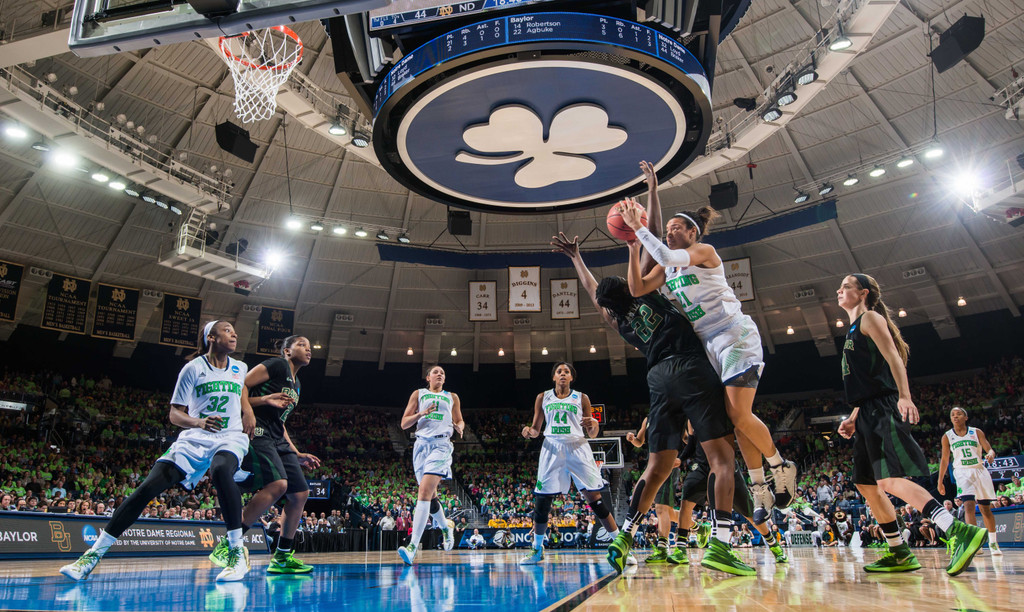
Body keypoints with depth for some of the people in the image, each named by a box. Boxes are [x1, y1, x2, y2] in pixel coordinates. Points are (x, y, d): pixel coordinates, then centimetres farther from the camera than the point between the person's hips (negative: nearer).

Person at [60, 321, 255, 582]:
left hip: (230, 437, 0)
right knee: (149, 487, -15)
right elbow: (175, 414, -1)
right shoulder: (194, 368, 0)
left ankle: (237, 550, -27)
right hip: (194, 438, 1)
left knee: (220, 470, -36)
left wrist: (248, 411, 15)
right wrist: (200, 423, -21)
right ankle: (94, 554, 2)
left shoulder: (240, 369, 11)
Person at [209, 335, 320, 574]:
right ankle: (225, 546, -19)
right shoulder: (277, 365, -2)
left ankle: (281, 558, 12)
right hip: (257, 433, -10)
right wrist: (265, 399, -22)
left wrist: (297, 454, 25)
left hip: (278, 441, 10)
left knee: (300, 493, 3)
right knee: (277, 484, -27)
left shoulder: (296, 385, 24)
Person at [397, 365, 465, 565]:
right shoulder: (418, 394, 16)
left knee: (424, 492, -20)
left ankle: (413, 546, -27)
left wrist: (459, 427, 1)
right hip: (422, 444, 3)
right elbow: (404, 423, 10)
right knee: (430, 495, 10)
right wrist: (421, 413, -7)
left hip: (441, 444, -2)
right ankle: (445, 529, 38)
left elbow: (459, 421, 26)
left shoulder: (452, 397, 18)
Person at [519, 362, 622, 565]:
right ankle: (537, 550, 14)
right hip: (552, 449, 1)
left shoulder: (581, 398, 9)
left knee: (594, 497, -7)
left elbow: (592, 434, 9)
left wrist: (594, 425, -14)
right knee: (542, 500, -1)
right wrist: (529, 431, -8)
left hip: (578, 448, -1)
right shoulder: (543, 398, 12)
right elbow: (536, 430, 16)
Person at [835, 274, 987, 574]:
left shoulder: (870, 318, 0)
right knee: (866, 484, 10)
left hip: (883, 408, -10)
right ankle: (900, 554, 15)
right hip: (868, 414, 10)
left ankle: (960, 532, -26)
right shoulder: (853, 330, 25)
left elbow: (893, 357, -15)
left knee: (889, 480, -22)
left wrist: (905, 397, -28)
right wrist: (853, 418, 22)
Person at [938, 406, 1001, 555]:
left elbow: (989, 449, -1)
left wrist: (991, 455, -27)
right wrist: (940, 481, 6)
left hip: (980, 471, 1)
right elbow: (944, 460, 8)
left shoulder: (976, 432, 5)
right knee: (969, 505, -19)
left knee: (986, 508, 9)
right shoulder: (947, 436, 4)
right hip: (962, 472, -1)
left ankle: (993, 542, 27)